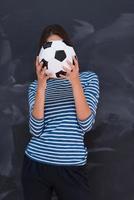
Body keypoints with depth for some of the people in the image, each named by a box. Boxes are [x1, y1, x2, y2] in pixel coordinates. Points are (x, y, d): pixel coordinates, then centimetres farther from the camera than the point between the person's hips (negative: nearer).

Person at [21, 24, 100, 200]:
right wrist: (42, 87, -15)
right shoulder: (35, 85, 7)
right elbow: (36, 130, -8)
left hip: (73, 167, -1)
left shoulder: (88, 78, 4)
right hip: (36, 164, 2)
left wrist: (75, 83, -16)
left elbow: (86, 125, -9)